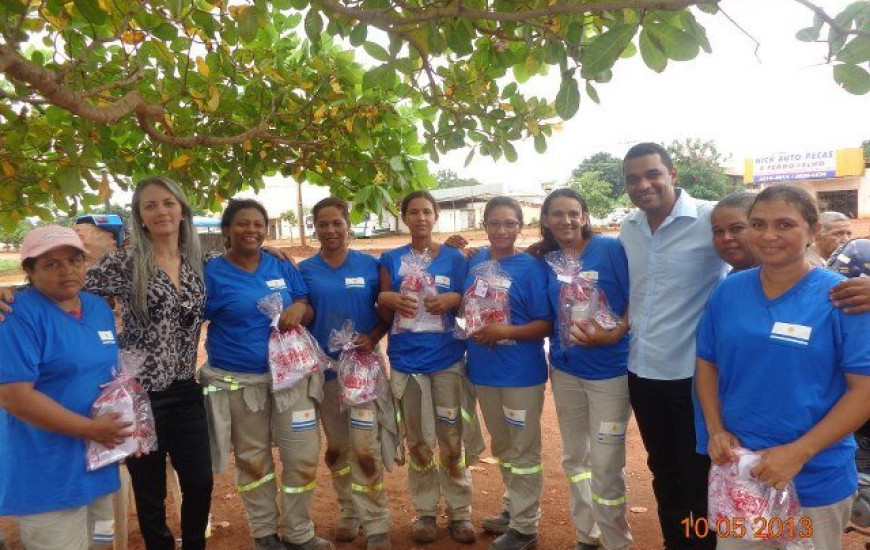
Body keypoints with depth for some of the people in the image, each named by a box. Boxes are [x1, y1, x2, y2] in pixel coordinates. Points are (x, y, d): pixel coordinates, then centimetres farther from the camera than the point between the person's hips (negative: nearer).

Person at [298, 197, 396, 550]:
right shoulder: (304, 270, 1)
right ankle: (349, 513, 31)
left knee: (366, 448, -7)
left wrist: (374, 337, -13)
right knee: (336, 447, 13)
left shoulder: (370, 265, -1)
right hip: (324, 368, 2)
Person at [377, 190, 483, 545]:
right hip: (406, 362, 1)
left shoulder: (455, 258, 2)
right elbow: (385, 317, 5)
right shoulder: (391, 260, 3)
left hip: (448, 360, 0)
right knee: (419, 444, 10)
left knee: (453, 442, 5)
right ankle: (425, 513, 25)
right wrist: (385, 299, -16)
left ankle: (460, 513, 21)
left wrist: (455, 298, -15)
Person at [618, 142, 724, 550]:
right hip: (642, 372, 6)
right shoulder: (628, 227, 5)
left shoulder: (710, 218, -14)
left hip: (693, 375, -5)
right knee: (663, 472, 21)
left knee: (699, 480, 9)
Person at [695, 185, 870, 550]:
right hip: (735, 468, 3)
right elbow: (707, 363, 7)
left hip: (815, 478, -3)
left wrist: (798, 452, -19)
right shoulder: (728, 291, 0)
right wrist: (716, 430, -7)